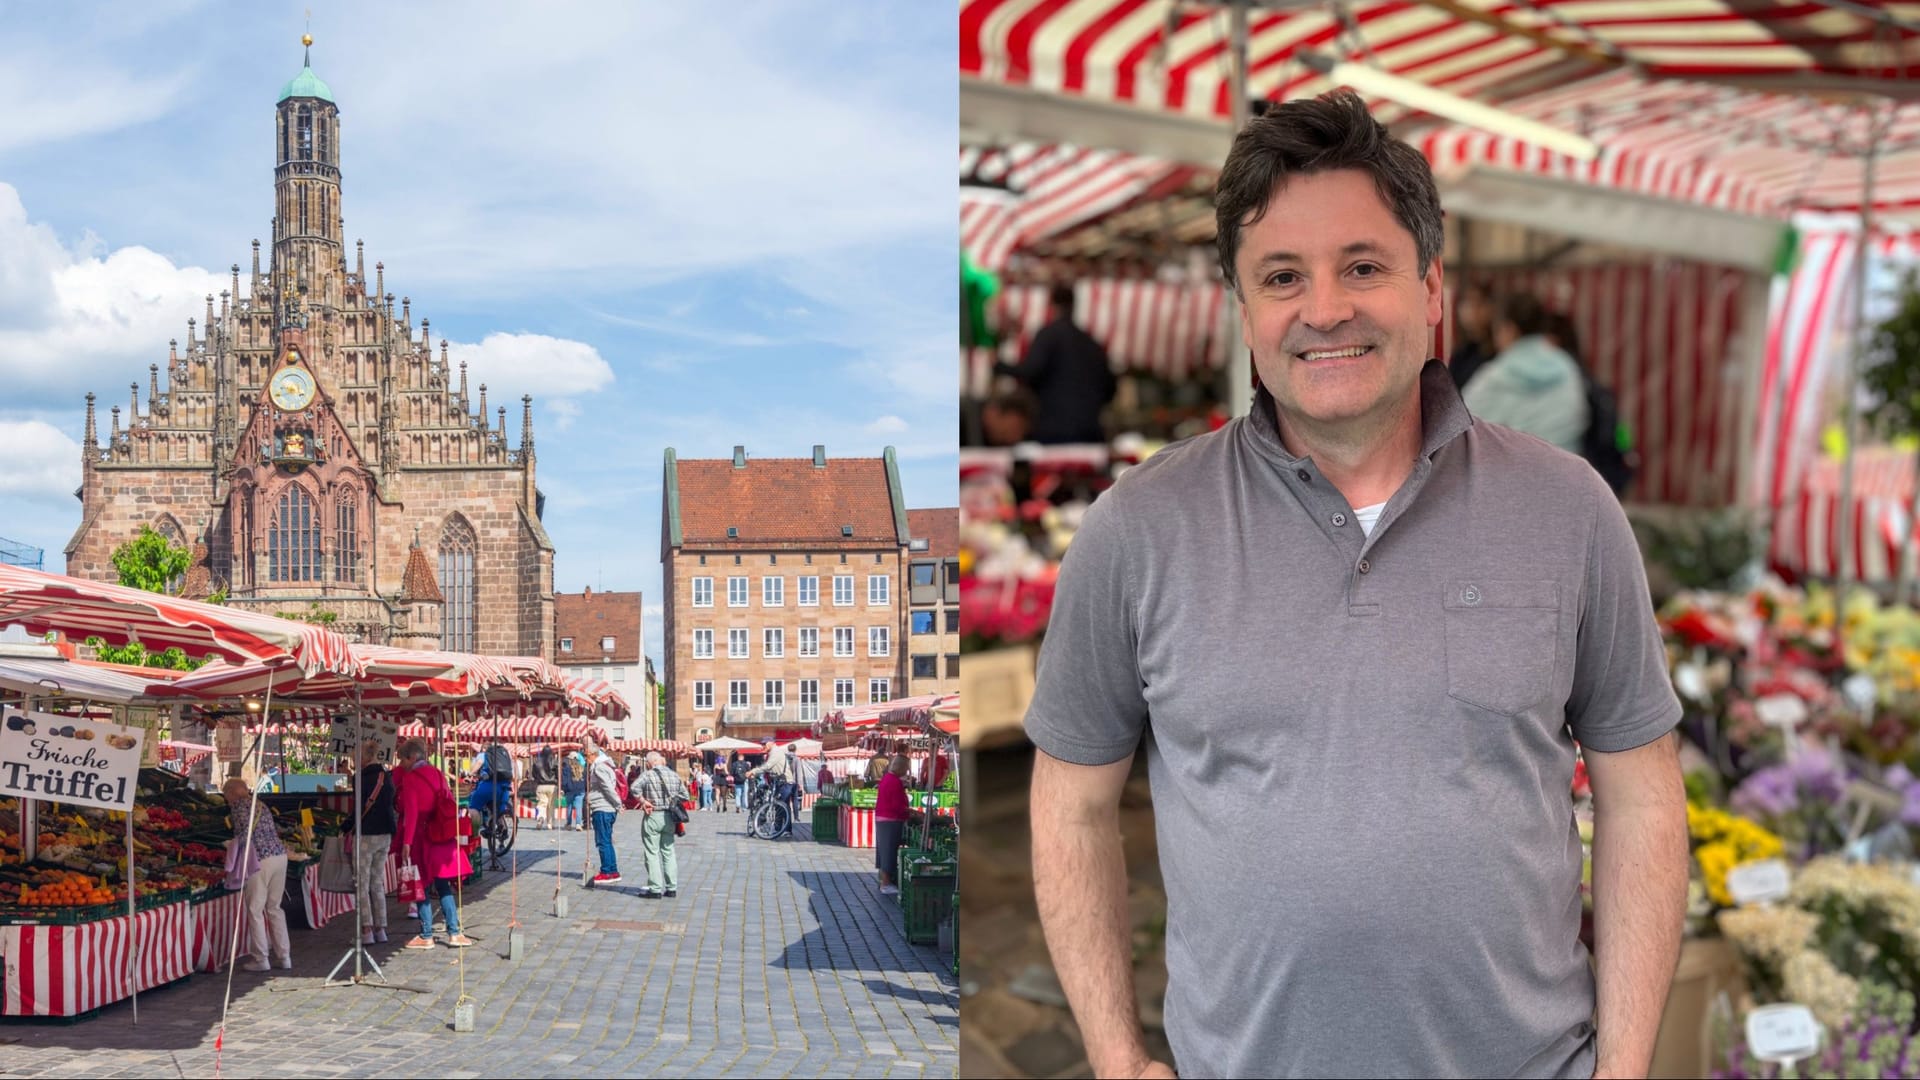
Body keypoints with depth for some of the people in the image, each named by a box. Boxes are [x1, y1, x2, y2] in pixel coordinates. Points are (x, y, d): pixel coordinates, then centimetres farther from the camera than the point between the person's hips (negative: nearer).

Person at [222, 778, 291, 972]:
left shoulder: (239, 805, -2)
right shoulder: (261, 805, 21)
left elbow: (244, 833, -12)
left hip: (261, 860, -8)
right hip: (280, 855, 8)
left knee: (255, 910, 2)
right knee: (275, 907, 15)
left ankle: (261, 959, 5)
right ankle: (284, 956, 16)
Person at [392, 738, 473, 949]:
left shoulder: (409, 778, -9)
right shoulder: (438, 775, 8)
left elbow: (411, 812, -17)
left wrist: (406, 842, -19)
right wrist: (451, 833, 18)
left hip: (420, 838, -6)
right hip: (441, 838, 6)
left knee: (422, 888, 2)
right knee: (443, 886, 10)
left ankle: (426, 936, 7)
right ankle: (454, 933, 7)